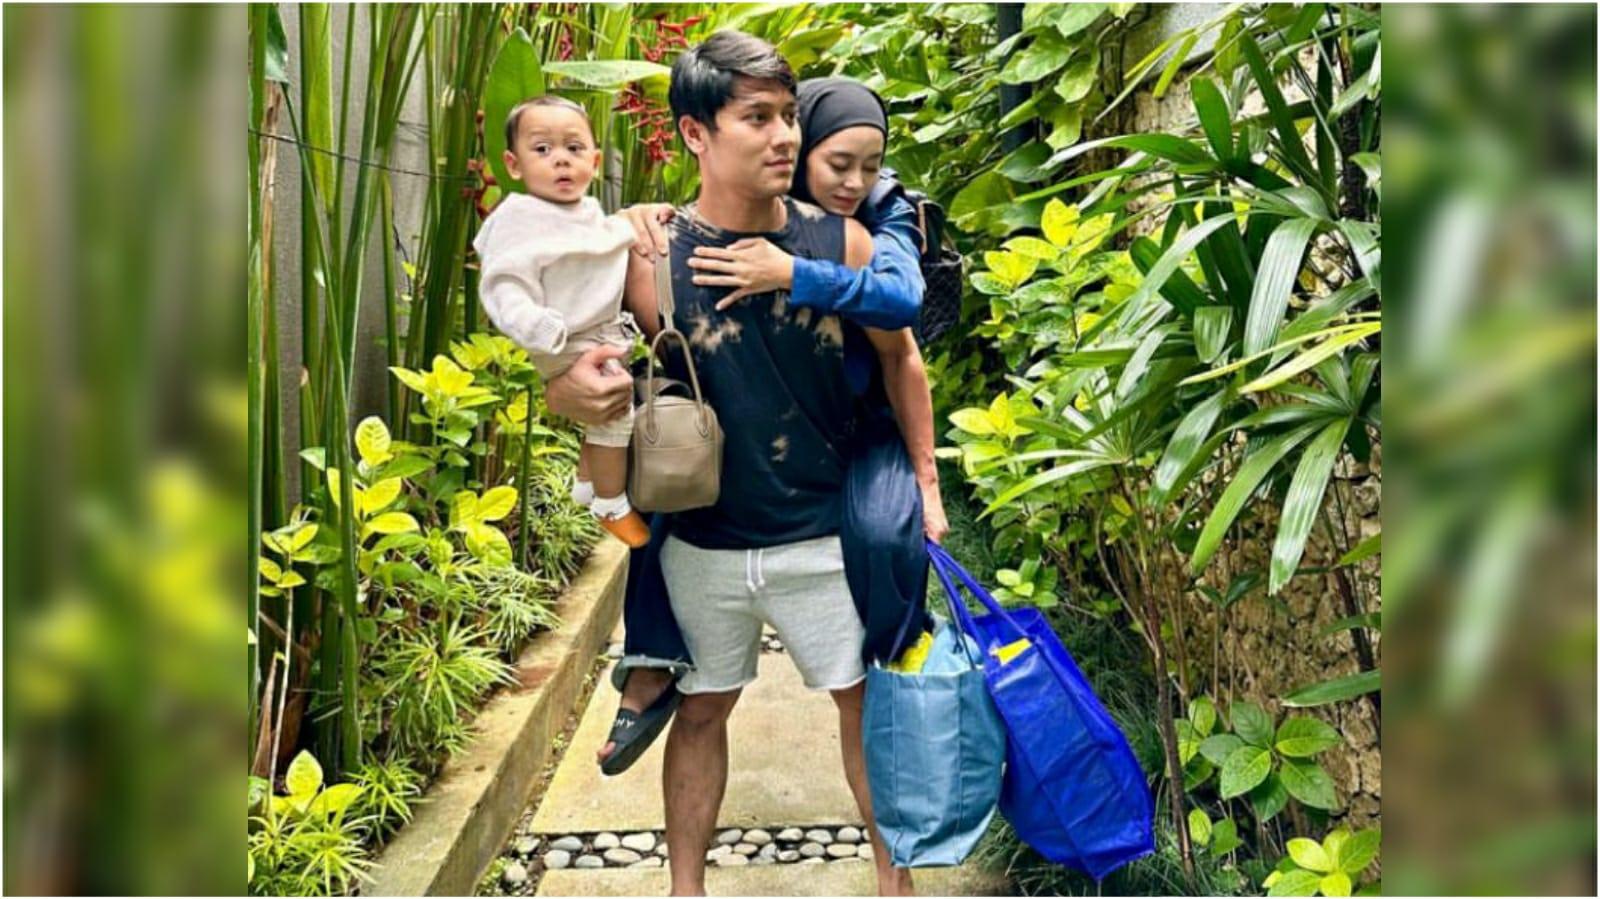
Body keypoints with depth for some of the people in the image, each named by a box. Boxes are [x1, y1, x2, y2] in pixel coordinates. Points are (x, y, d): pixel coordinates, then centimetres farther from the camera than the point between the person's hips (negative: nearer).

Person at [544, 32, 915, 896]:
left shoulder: (840, 241, -9)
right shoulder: (649, 258, -11)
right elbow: (573, 375, -3)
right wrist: (571, 392, -27)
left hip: (826, 536, 0)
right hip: (703, 542, 0)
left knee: (869, 697, 12)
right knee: (702, 709, 15)